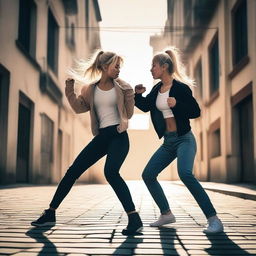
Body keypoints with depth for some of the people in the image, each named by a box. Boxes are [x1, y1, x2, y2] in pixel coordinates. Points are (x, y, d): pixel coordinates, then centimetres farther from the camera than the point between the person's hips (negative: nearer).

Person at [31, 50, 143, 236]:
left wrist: (131, 94, -7)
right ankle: (50, 213, 15)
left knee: (110, 172, -28)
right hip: (101, 137, 4)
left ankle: (135, 219, -25)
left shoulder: (121, 87, 3)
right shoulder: (91, 89, 10)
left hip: (119, 136, -4)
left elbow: (129, 113, 4)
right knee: (73, 171, 2)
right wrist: (70, 90, -4)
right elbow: (79, 107, 6)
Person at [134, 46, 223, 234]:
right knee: (148, 175, 5)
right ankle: (167, 214, 20)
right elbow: (145, 107, 21)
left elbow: (196, 112, -12)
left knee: (185, 173, -30)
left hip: (184, 139, -8)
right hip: (168, 141, 8)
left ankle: (214, 219, -22)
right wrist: (138, 94, 3)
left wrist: (177, 104, -26)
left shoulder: (180, 87, -11)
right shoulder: (157, 89, 9)